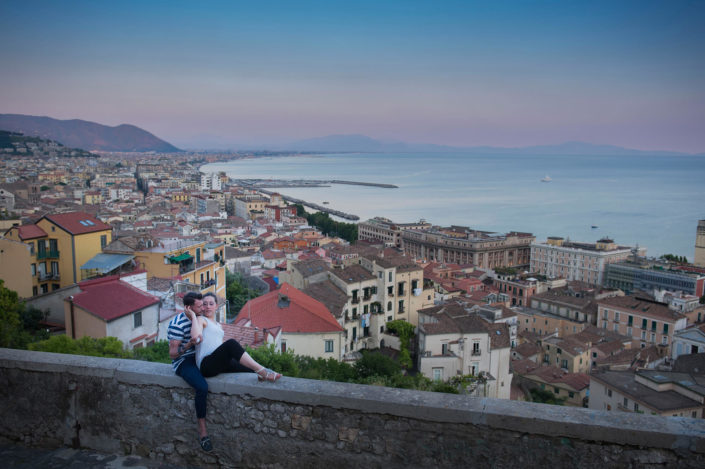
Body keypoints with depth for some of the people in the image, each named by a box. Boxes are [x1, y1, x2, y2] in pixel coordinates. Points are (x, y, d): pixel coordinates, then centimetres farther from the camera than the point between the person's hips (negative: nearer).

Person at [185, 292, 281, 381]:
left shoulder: (218, 325, 28)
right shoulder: (200, 319, 5)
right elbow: (196, 338, -17)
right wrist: (193, 315, -11)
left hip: (220, 364, 8)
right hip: (206, 364, -8)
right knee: (231, 343, -31)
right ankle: (261, 371, -36)